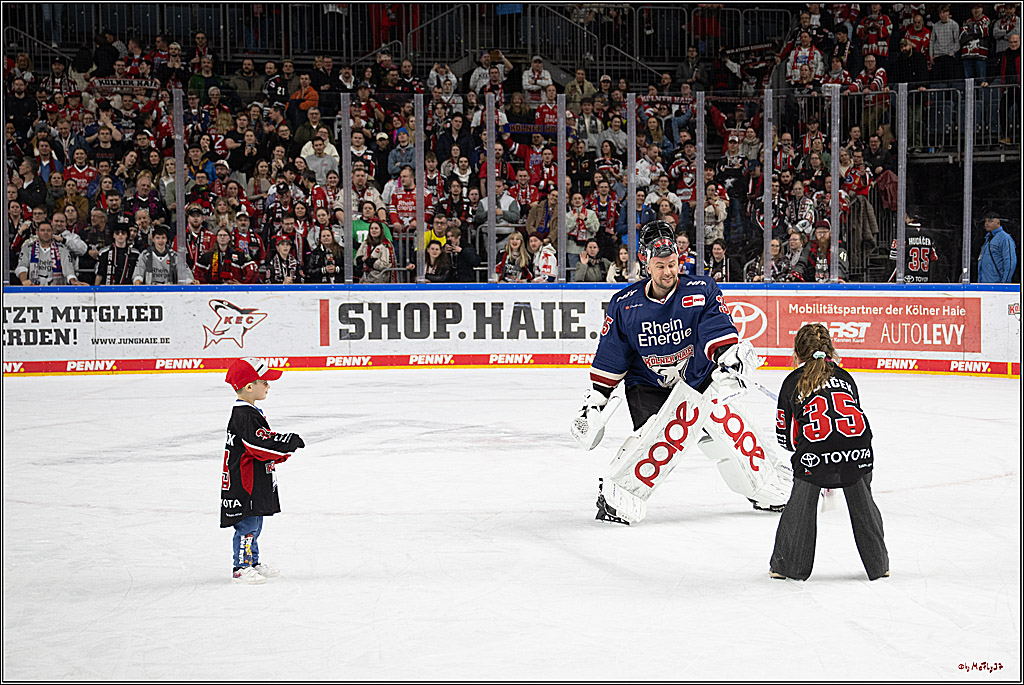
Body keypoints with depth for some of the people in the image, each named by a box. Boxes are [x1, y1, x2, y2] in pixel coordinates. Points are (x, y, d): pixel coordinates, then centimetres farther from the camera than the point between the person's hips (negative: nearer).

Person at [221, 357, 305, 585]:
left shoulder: (252, 412, 14)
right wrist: (289, 441, -24)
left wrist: (281, 453, 9)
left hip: (257, 482, 11)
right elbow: (259, 443, -28)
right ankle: (240, 567, 1)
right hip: (244, 483, -11)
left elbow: (266, 439, 22)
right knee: (247, 525, -5)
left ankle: (253, 562, 28)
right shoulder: (243, 416, -21)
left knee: (255, 523, 18)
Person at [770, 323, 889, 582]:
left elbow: (785, 436, 18)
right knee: (862, 503, 19)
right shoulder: (844, 376, 27)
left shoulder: (793, 382, 19)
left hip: (813, 453, -3)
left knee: (801, 504, 14)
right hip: (857, 450, 3)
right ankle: (878, 564, 27)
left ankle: (789, 564, 18)